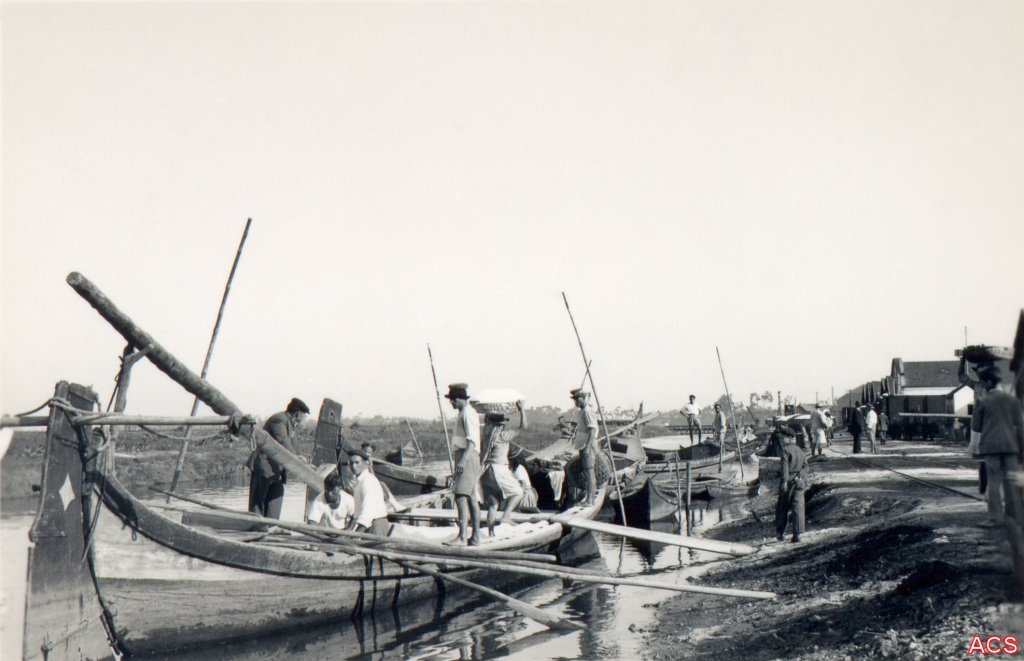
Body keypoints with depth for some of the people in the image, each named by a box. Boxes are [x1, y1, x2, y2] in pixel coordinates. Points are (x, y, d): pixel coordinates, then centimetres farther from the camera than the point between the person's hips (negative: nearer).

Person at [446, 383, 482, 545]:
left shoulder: (468, 412, -11)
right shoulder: (465, 413, 20)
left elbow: (472, 440, -21)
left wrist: (463, 460, -28)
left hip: (467, 456, -11)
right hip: (465, 457, 11)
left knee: (461, 496, -17)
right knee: (471, 498, 13)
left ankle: (462, 537, -23)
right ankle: (475, 538, 18)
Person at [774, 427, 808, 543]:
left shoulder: (786, 450, -9)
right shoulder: (800, 451, 12)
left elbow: (784, 467, -18)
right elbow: (805, 465, 12)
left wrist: (784, 481, -23)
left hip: (788, 481, -5)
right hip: (799, 481, 5)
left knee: (782, 507, 7)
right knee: (798, 507, 1)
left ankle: (780, 532, 14)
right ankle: (797, 534, -5)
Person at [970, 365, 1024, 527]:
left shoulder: (982, 402, -4)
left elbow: (975, 426, 0)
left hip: (990, 446, -3)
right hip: (1011, 445, 3)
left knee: (994, 482, -1)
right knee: (1011, 482, 8)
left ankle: (995, 517, -3)